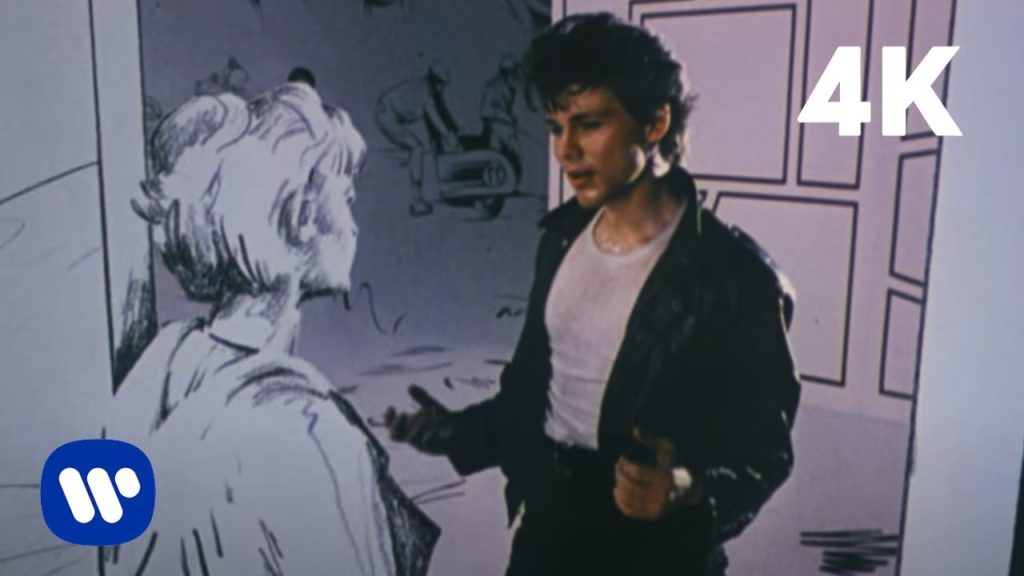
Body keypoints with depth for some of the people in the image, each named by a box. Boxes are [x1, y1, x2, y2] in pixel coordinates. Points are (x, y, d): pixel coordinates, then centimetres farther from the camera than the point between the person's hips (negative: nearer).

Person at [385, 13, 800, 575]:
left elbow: (764, 453, -13)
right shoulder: (563, 236, 0)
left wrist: (687, 493, -30)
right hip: (545, 524, 6)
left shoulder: (734, 276, -19)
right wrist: (458, 431, -2)